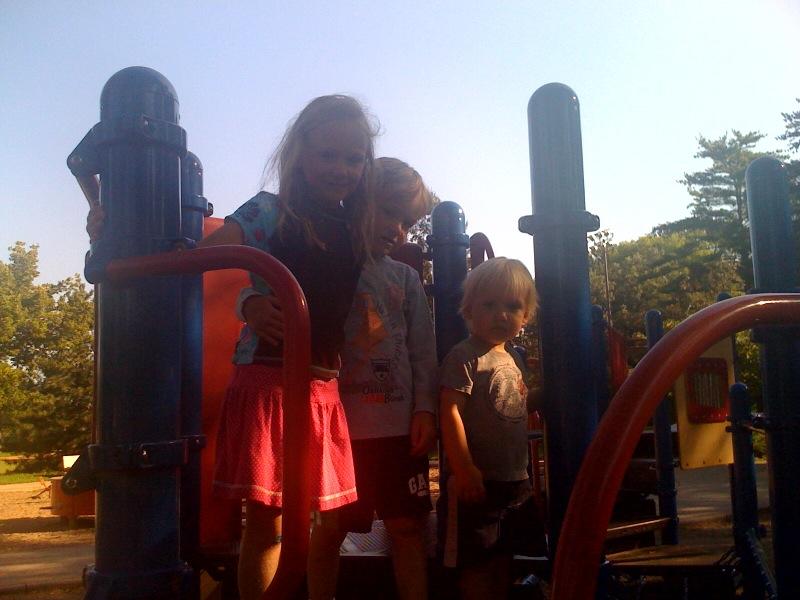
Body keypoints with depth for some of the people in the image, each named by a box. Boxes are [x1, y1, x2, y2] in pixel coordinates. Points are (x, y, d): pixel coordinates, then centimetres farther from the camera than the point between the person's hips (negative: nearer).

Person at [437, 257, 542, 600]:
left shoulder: (512, 359, 12)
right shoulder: (464, 357, -15)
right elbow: (450, 412, -21)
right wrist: (464, 469, -25)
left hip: (515, 481, 8)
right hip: (477, 481, -8)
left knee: (503, 558, 19)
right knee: (476, 565, 2)